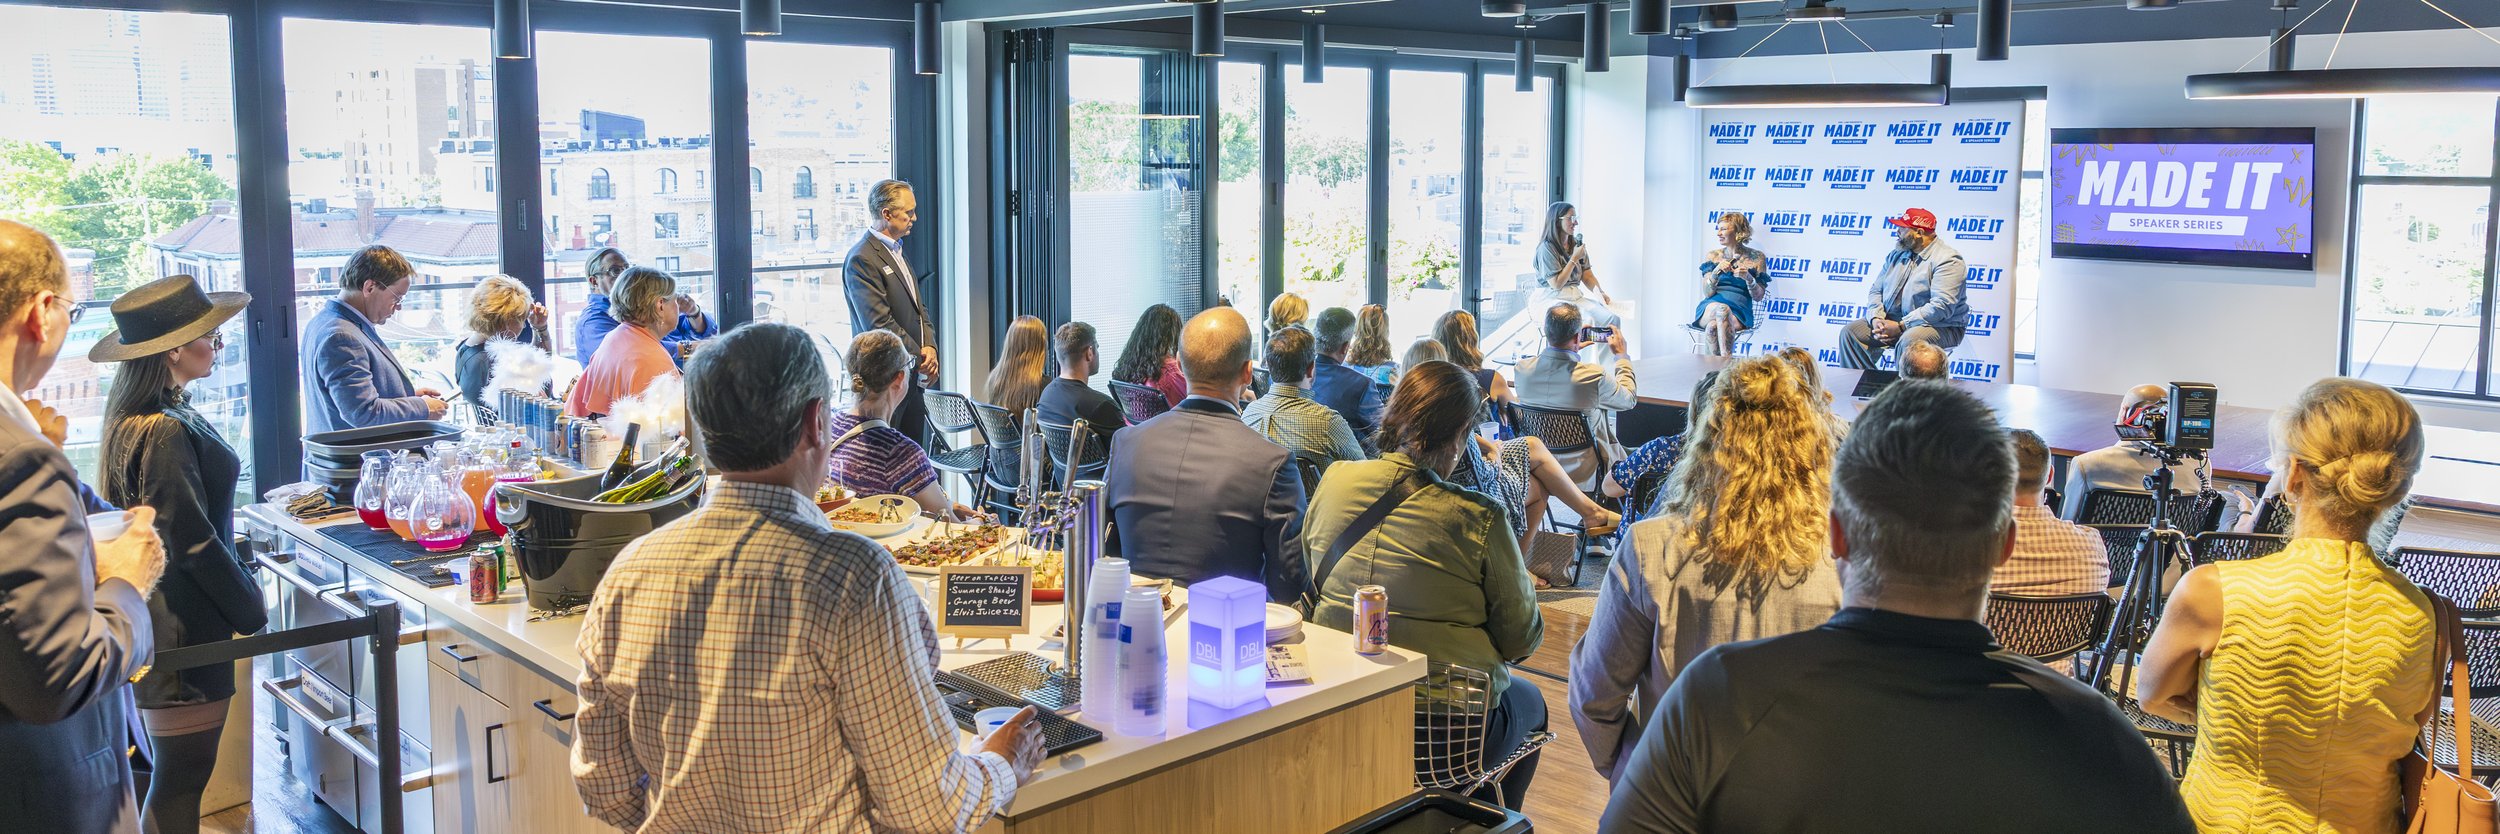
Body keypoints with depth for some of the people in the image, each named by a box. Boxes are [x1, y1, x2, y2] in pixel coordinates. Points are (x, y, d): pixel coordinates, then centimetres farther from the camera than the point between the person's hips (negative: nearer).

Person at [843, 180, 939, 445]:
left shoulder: (897, 251, 16)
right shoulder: (861, 259, -15)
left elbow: (918, 308, 19)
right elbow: (880, 325, -20)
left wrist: (930, 347, 0)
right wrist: (921, 359, -13)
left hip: (913, 377, 9)